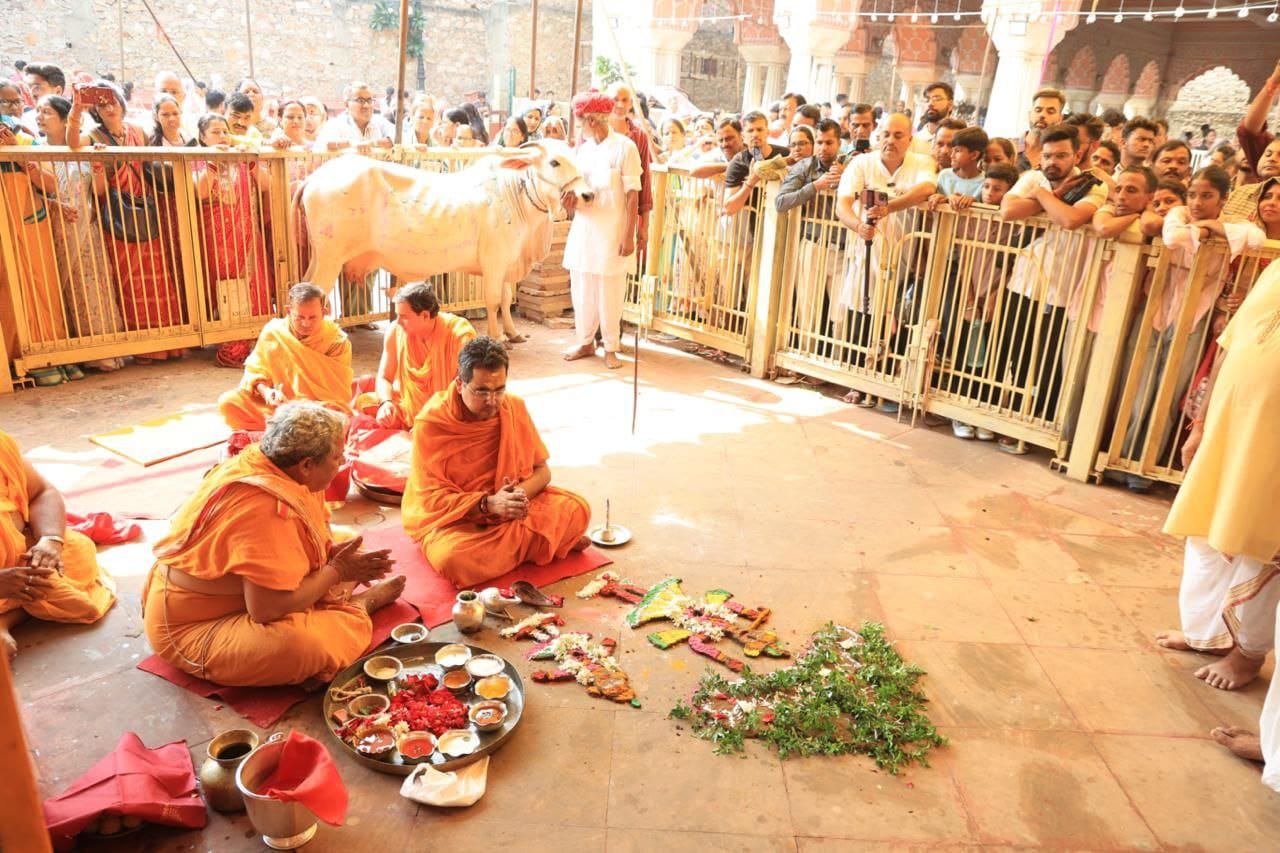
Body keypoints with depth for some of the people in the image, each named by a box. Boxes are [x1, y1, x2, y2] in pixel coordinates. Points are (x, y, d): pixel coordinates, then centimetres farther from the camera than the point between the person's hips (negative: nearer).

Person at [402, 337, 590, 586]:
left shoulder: (514, 407, -4)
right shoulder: (431, 423, -17)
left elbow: (541, 470, 2)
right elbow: (432, 498, -17)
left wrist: (520, 493, -21)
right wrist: (488, 503, -32)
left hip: (511, 512, 3)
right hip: (451, 519, -2)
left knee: (576, 509, -17)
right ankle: (548, 539, -17)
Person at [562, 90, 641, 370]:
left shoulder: (624, 147, -7)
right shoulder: (582, 148, 9)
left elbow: (632, 195, -8)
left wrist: (629, 236, -12)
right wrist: (571, 199, -5)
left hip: (612, 232, -5)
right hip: (583, 229, 5)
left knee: (610, 293, 1)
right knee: (582, 289, 9)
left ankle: (611, 347, 14)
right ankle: (585, 342, 23)